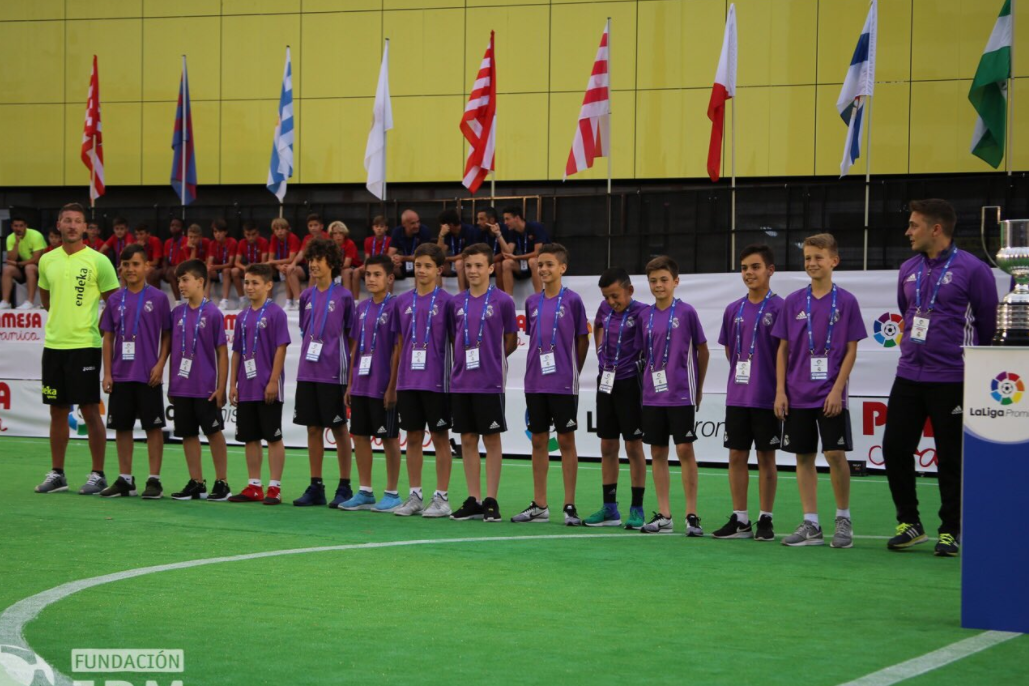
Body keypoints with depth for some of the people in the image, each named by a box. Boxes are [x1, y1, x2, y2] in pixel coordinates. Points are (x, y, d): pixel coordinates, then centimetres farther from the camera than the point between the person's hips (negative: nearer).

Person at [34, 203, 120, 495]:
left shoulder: (98, 261, -6)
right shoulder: (47, 260, 9)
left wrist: (93, 326, -3)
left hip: (85, 345, -5)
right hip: (53, 344, 5)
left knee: (90, 410, -3)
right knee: (57, 411, 9)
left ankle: (98, 475, 4)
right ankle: (57, 474, 16)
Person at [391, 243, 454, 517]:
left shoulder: (446, 301, -3)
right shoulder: (403, 301, 9)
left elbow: (454, 342, -1)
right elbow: (399, 344, 13)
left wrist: (455, 379, -4)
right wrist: (393, 382, 11)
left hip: (436, 381, -4)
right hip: (408, 381, 4)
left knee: (440, 438, 2)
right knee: (413, 437, 8)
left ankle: (441, 498, 6)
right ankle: (414, 496, 15)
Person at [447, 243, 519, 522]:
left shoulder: (502, 301, -3)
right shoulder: (456, 303, 8)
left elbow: (511, 341, 3)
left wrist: (489, 359, 5)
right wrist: (463, 362, 6)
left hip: (490, 383, -4)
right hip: (461, 382, 4)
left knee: (491, 439, 0)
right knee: (468, 439, 6)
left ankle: (491, 500, 5)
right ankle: (473, 500, 12)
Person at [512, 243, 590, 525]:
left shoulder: (572, 300, -4)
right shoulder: (532, 302, 8)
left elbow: (582, 340, 2)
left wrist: (573, 371, 2)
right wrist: (536, 369, 9)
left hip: (563, 384, -4)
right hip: (535, 383, 4)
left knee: (566, 440, 0)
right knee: (538, 440, 8)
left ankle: (569, 506, 4)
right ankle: (539, 506, 14)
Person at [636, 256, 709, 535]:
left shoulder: (686, 312, -5)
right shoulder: (645, 316, 6)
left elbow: (702, 350, 2)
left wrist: (698, 387, 4)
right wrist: (648, 381, 7)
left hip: (681, 394, -4)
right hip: (653, 395, 4)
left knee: (684, 449, -6)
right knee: (658, 452, 6)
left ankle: (692, 515, -1)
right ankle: (663, 515, 12)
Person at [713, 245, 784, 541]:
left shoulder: (778, 308, -7)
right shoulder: (733, 310, 8)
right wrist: (743, 372, 10)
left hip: (766, 397, -4)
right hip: (737, 395, 5)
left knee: (766, 457, 3)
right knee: (736, 455, 5)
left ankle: (765, 520, 9)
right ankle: (739, 520, 12)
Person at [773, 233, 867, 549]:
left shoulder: (846, 302, -2)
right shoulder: (793, 302, 5)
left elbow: (851, 350, -2)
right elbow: (783, 349, 8)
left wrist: (837, 389, -10)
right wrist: (780, 390, 1)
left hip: (830, 395, -3)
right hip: (797, 395, 3)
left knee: (835, 454, -6)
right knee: (803, 457, 4)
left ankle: (844, 519, 10)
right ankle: (811, 525, 10)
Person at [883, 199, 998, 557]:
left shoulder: (972, 269, -9)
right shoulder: (908, 270, 8)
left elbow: (989, 323, -1)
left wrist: (969, 356, 10)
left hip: (951, 381, -6)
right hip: (908, 376, 6)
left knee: (950, 458, 1)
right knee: (894, 448, 2)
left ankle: (950, 531, 12)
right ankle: (909, 523, 15)